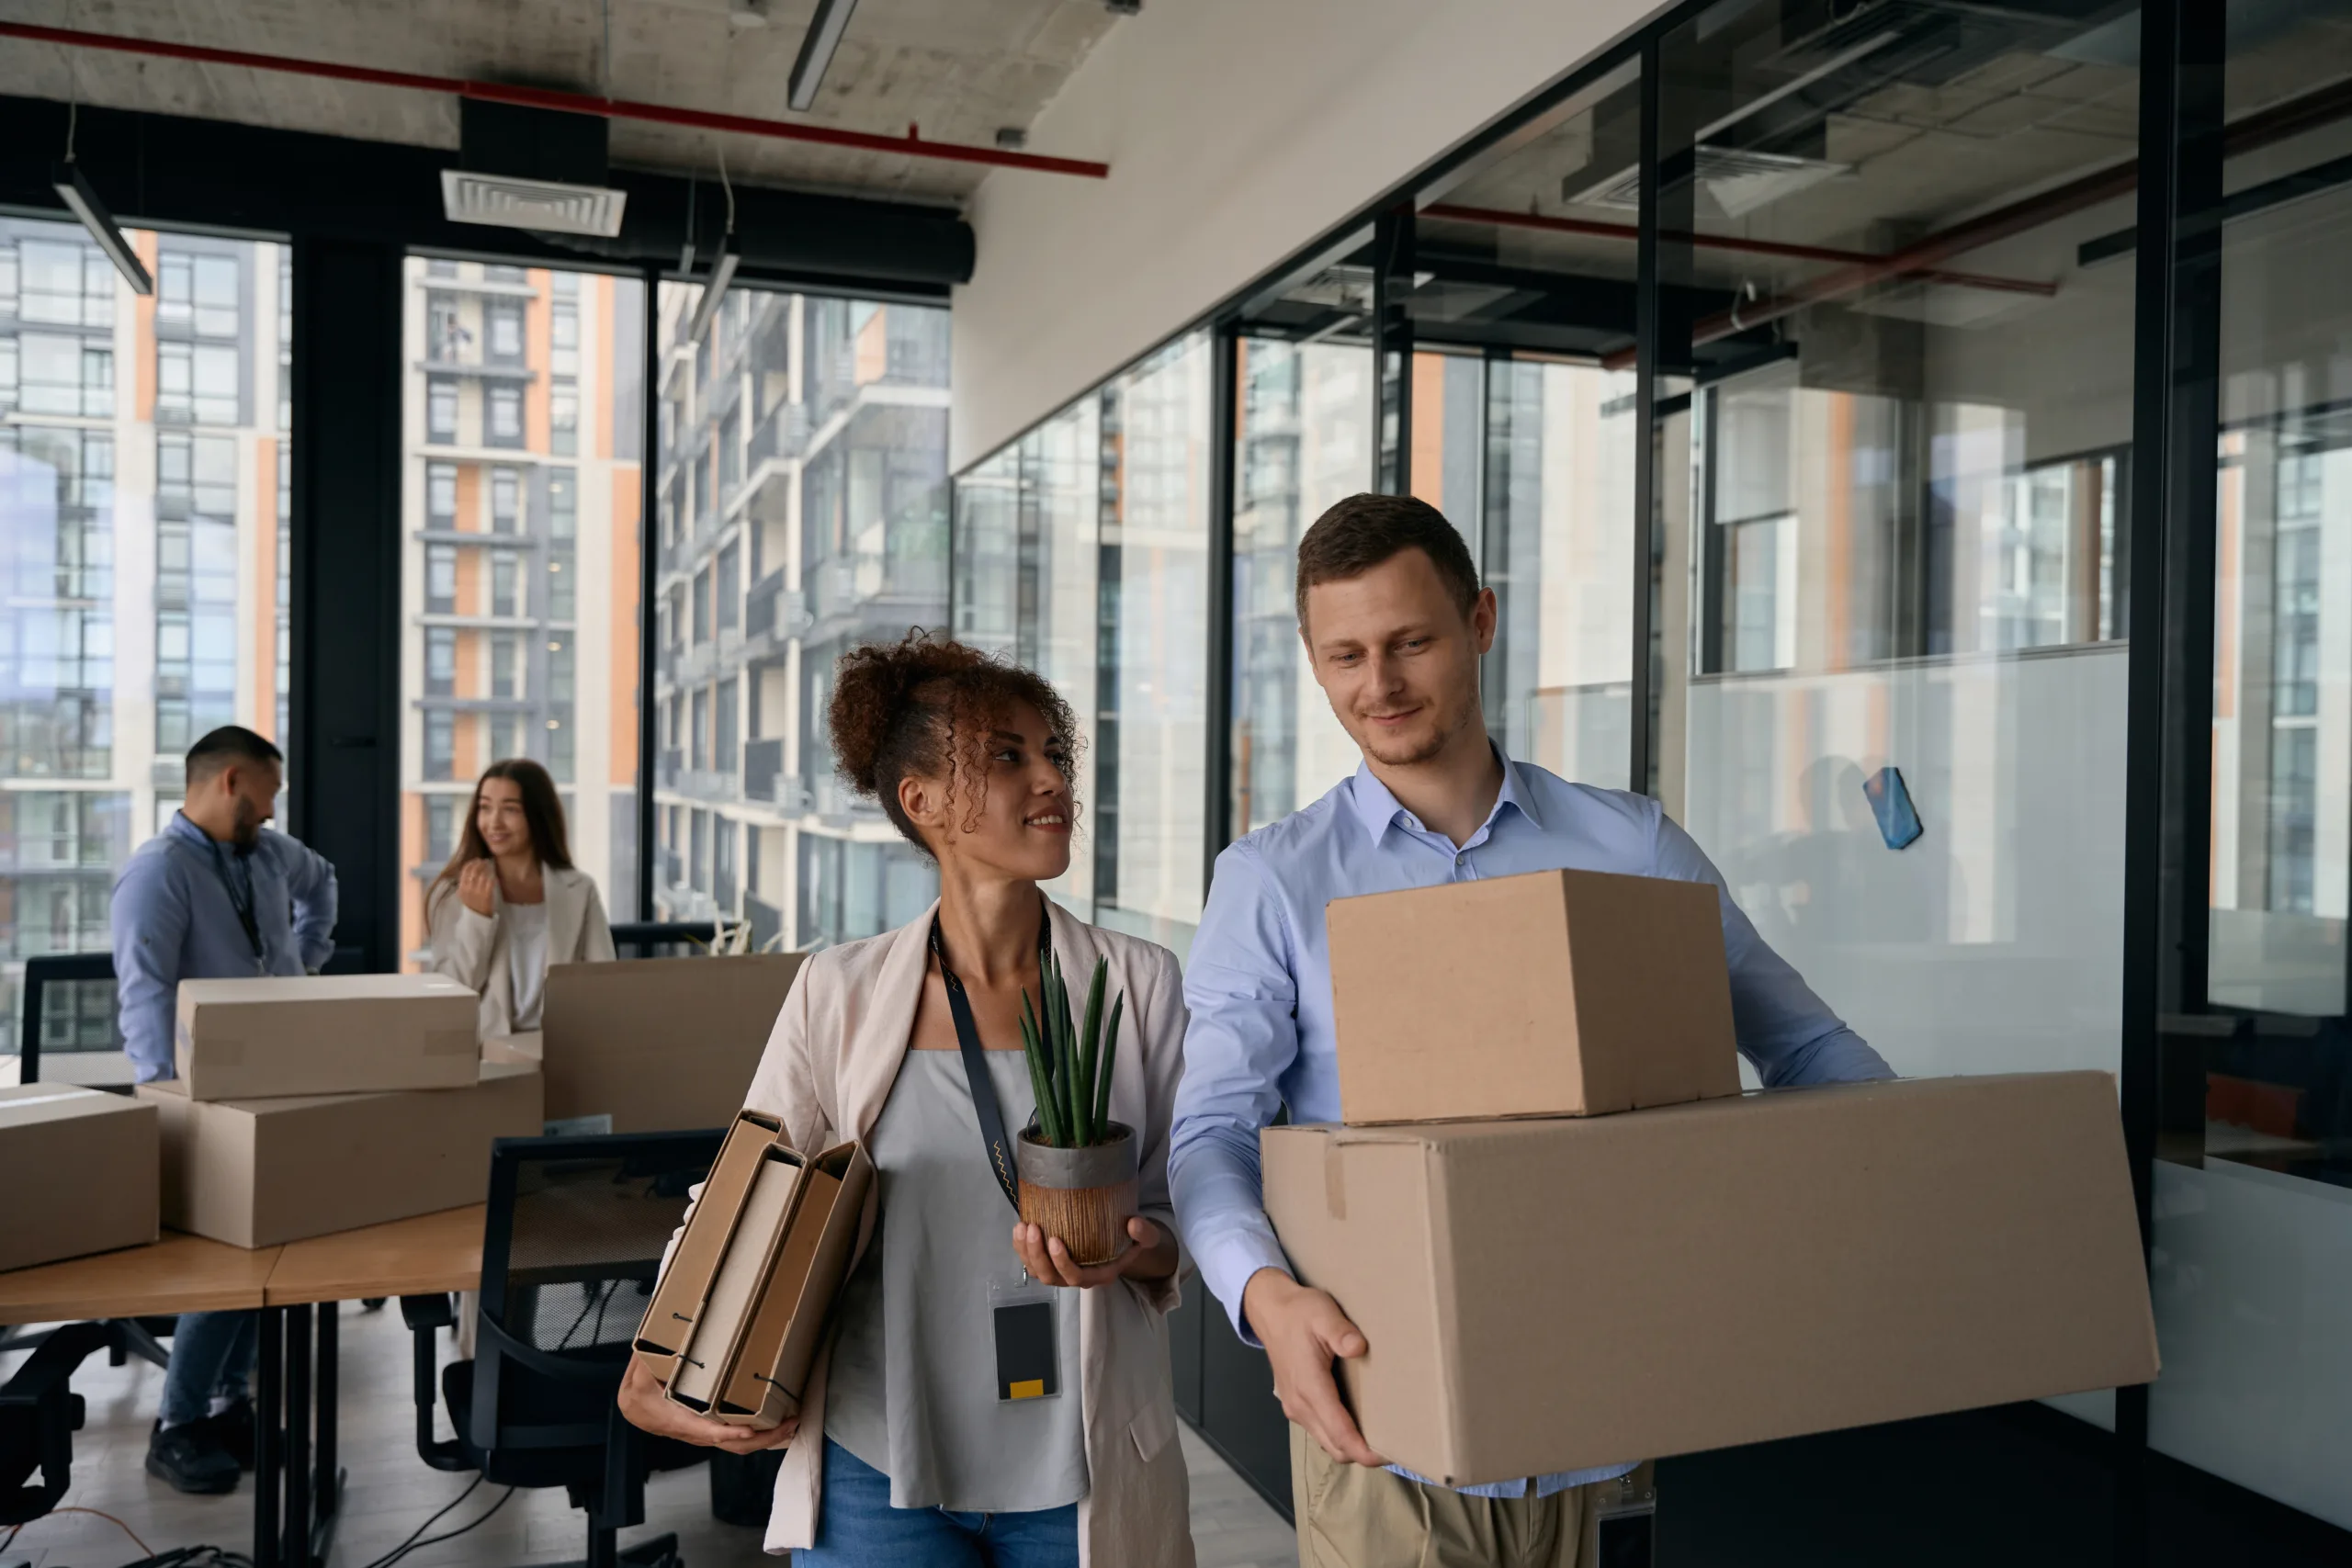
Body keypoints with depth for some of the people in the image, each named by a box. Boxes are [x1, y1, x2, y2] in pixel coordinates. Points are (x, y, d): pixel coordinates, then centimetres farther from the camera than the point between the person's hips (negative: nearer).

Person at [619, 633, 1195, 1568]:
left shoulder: (1139, 984, -3)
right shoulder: (840, 992, -4)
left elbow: (1181, 1218, 3)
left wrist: (1129, 1251, -18)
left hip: (1085, 1479, 1)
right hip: (879, 1467, 0)